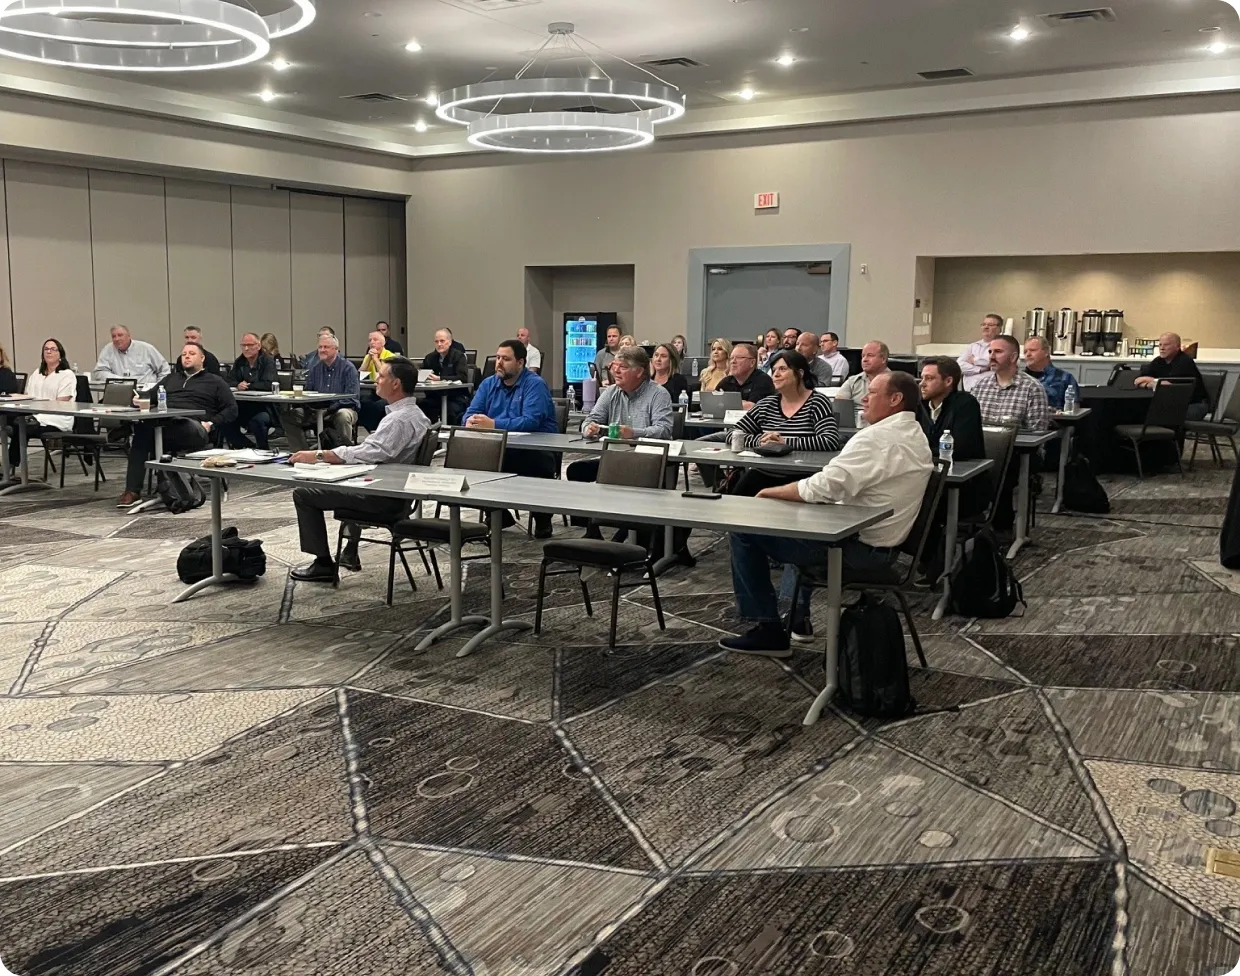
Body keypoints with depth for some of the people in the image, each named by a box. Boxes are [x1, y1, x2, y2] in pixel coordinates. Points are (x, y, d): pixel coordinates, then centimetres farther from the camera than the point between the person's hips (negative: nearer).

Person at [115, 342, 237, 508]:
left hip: (192, 427, -3)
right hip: (161, 422, 3)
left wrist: (211, 424, -4)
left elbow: (232, 409, 12)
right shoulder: (171, 378, 36)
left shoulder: (215, 381, 22)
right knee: (142, 428, -33)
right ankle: (132, 490, -37)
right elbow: (149, 397, 28)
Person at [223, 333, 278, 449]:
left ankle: (263, 451, -11)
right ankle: (247, 448, -1)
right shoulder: (239, 362, 15)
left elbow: (269, 384, -18)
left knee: (258, 420, -35)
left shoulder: (268, 361, -4)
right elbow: (229, 382, 9)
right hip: (243, 407, 6)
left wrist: (249, 386, -13)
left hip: (264, 406, -6)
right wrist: (238, 385, -14)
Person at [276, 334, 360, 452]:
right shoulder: (314, 368, 11)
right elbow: (307, 392, 13)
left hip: (344, 408, -5)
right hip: (317, 410, 5)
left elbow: (352, 397, -14)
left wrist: (328, 409, -25)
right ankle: (301, 452, -5)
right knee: (288, 414, -10)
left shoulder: (348, 368, -6)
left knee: (343, 415, -40)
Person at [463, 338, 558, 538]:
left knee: (540, 463, -36)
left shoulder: (535, 384, -10)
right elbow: (471, 413, 4)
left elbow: (531, 421, -24)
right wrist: (471, 420, -22)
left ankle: (543, 519, -8)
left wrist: (493, 424, -32)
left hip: (537, 448, -6)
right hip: (501, 449, 6)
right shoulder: (488, 384, 10)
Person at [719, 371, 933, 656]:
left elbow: (821, 487, -25)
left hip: (859, 547, -10)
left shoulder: (876, 438, -22)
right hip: (884, 545, 10)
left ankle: (769, 630, -1)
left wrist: (772, 492, -9)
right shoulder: (917, 436, 10)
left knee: (744, 531, -6)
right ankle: (796, 616, 37)